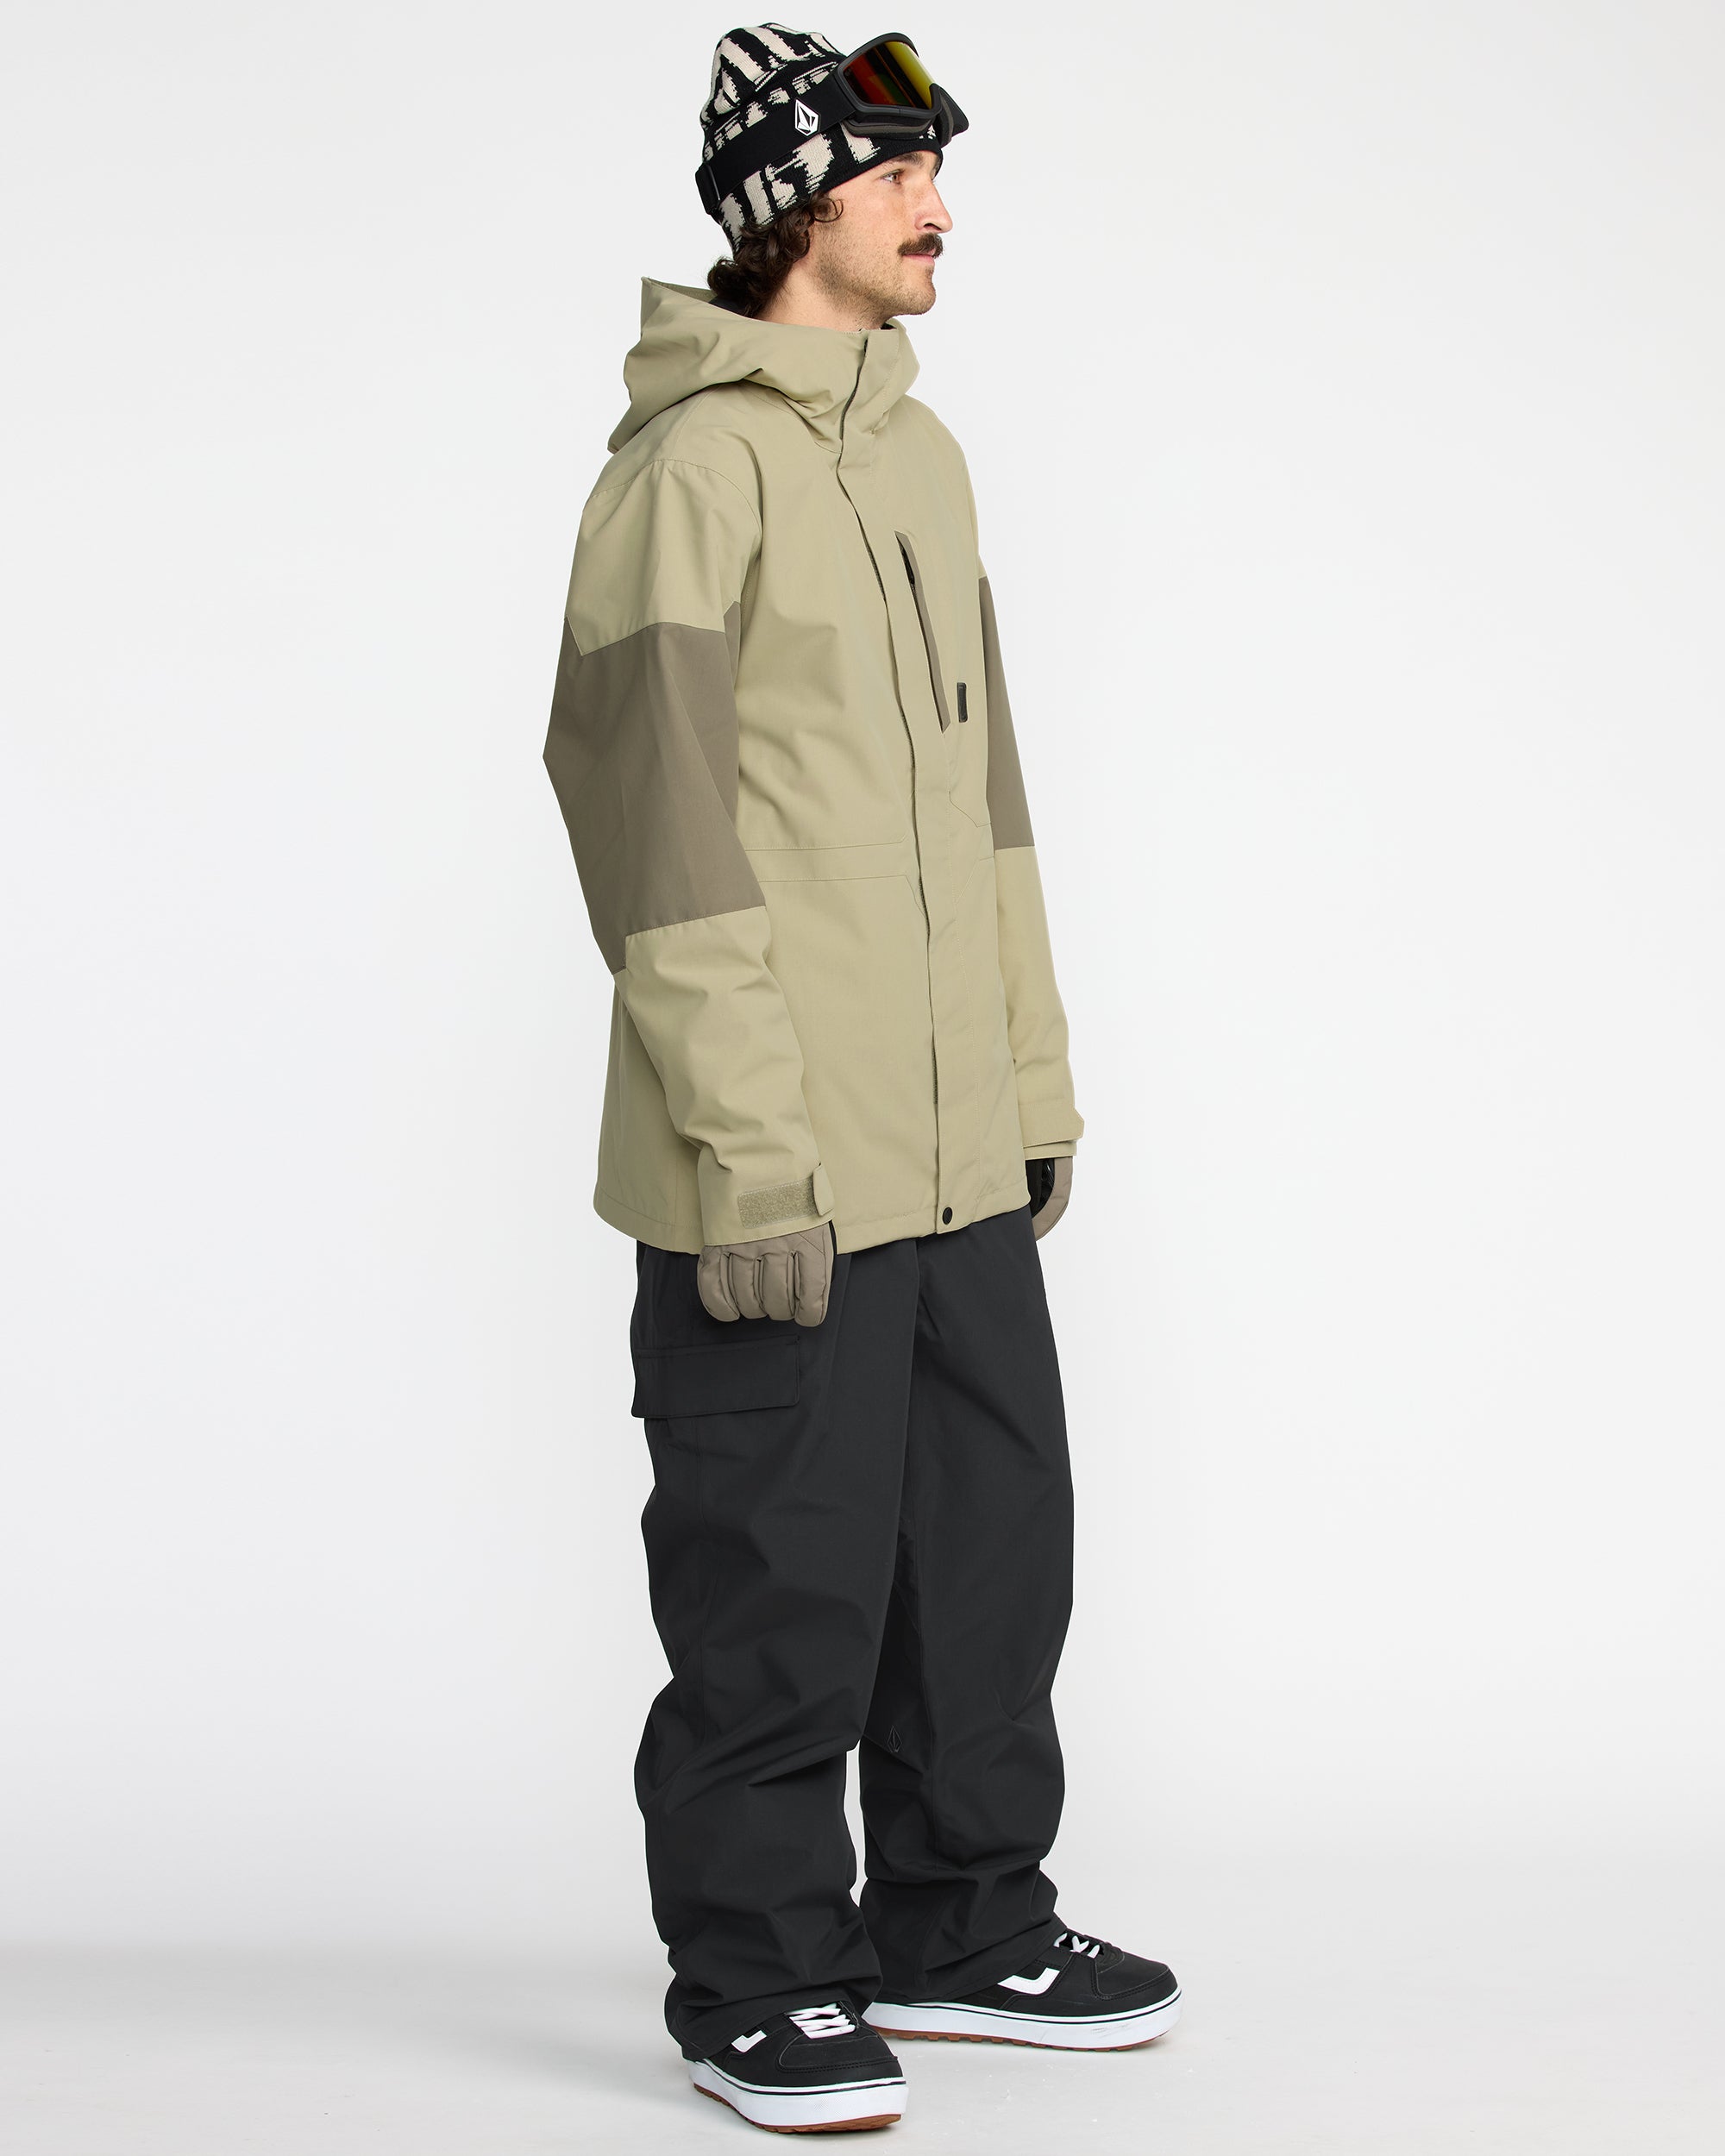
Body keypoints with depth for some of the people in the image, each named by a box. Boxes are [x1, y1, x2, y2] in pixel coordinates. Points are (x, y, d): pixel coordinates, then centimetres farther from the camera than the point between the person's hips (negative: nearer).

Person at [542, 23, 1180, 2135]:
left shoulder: (921, 454, 14)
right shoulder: (691, 464, -12)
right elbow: (652, 819, -17)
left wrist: (1036, 1078, 18)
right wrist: (748, 1156, -19)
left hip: (955, 1152, 8)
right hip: (780, 1172, -8)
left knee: (993, 1540, 15)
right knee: (786, 1583, 2)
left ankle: (958, 1923, 30)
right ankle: (756, 1976, 17)